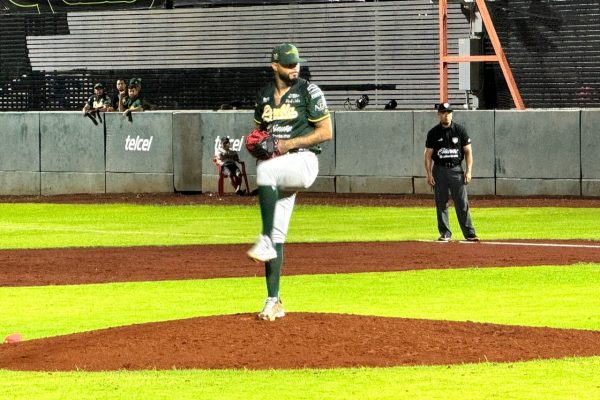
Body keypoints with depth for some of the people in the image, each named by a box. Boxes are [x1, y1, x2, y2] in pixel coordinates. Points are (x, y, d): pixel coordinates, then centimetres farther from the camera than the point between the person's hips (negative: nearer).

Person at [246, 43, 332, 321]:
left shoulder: (309, 92, -3)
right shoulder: (264, 97, 13)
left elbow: (326, 132, -5)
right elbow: (259, 131, 26)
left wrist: (291, 144, -14)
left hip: (303, 160, -5)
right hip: (277, 168, 5)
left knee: (266, 170, -37)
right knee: (277, 235, 1)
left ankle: (265, 242, -37)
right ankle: (273, 301, 5)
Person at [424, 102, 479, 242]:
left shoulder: (460, 130, 3)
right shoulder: (433, 133, 4)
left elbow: (468, 151, 4)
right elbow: (428, 155, 4)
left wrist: (468, 171, -5)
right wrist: (429, 174, -6)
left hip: (456, 170, -1)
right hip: (439, 170, 1)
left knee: (462, 203, -4)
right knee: (441, 203, 2)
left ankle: (469, 233, -2)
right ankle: (445, 233, 8)